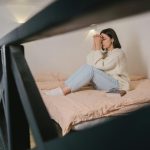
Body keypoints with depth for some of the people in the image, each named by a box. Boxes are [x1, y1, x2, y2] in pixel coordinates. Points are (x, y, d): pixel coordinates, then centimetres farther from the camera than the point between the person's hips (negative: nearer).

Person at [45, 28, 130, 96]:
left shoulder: (118, 53, -9)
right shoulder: (105, 52, 15)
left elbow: (100, 65, -22)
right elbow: (90, 62, -3)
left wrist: (98, 47, -20)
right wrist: (95, 47, -10)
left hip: (119, 85, -7)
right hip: (105, 83, 7)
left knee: (90, 69, -27)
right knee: (88, 66, -15)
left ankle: (63, 91, -35)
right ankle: (63, 89, -26)